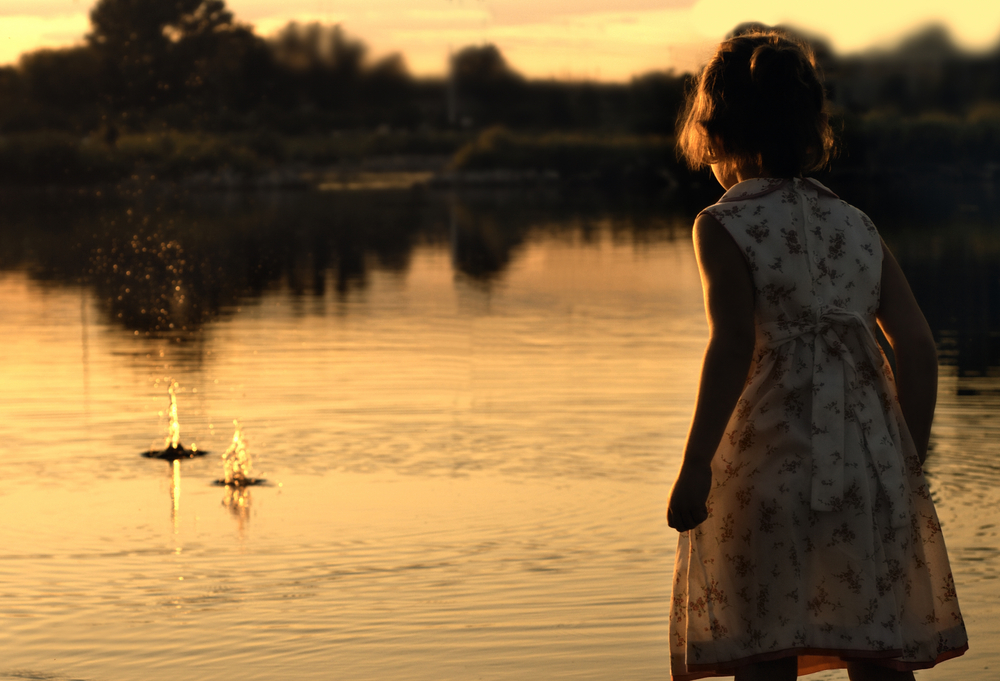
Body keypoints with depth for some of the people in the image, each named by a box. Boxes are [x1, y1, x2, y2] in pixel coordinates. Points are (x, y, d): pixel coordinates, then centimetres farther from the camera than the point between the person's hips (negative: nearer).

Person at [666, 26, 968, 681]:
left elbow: (733, 346, -16)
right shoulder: (858, 227, 13)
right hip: (873, 462, 5)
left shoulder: (724, 227, -2)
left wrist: (695, 465, -17)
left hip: (772, 456, -4)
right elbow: (919, 350, 9)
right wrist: (908, 463, 17)